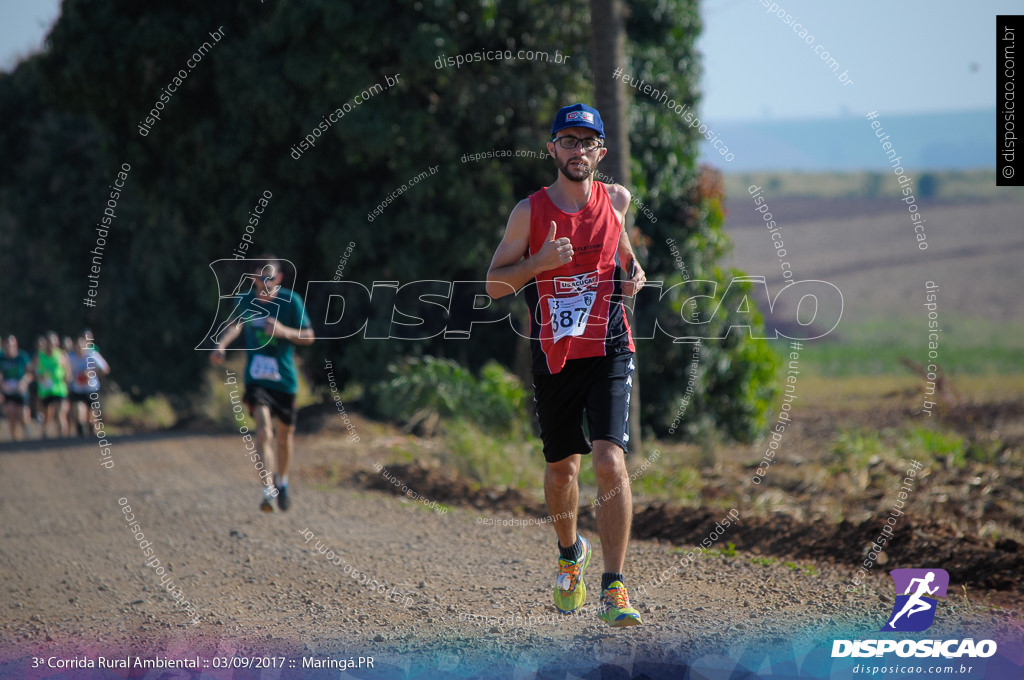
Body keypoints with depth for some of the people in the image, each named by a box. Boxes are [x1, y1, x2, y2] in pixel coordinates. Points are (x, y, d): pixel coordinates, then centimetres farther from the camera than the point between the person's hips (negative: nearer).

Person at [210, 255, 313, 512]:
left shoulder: (291, 301, -8)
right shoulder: (244, 300, -2)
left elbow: (308, 337, -3)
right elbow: (235, 325, -12)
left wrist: (284, 331, -22)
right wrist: (220, 345, -32)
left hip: (284, 379, 1)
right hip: (256, 378, -1)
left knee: (285, 434, 15)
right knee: (263, 428, -21)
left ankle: (281, 482, 42)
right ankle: (268, 490, -24)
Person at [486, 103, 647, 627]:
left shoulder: (615, 200, 3)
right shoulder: (529, 212, -2)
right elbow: (494, 285, 0)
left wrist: (633, 275, 5)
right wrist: (540, 261, -17)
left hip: (607, 353, -1)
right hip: (553, 358, 1)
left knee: (610, 461, -17)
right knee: (561, 467, 14)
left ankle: (613, 589, -17)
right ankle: (570, 554, 44)